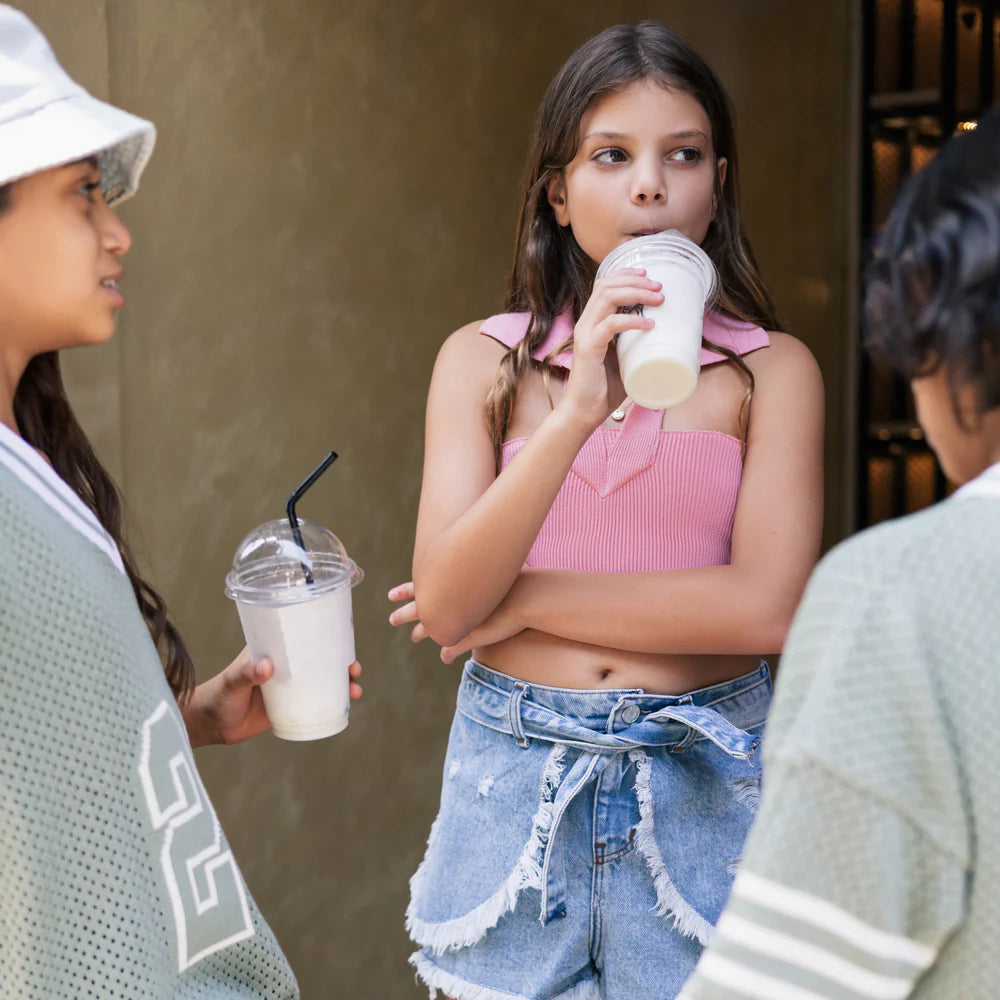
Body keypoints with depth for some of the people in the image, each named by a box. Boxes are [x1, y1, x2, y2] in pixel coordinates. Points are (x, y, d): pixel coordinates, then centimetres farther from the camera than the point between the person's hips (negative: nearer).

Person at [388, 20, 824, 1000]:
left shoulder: (770, 369, -2)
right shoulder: (484, 360, 1)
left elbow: (767, 606, -14)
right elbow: (443, 603, -10)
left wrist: (521, 599, -11)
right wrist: (576, 413, -22)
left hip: (701, 780, -1)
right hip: (512, 771, 1)